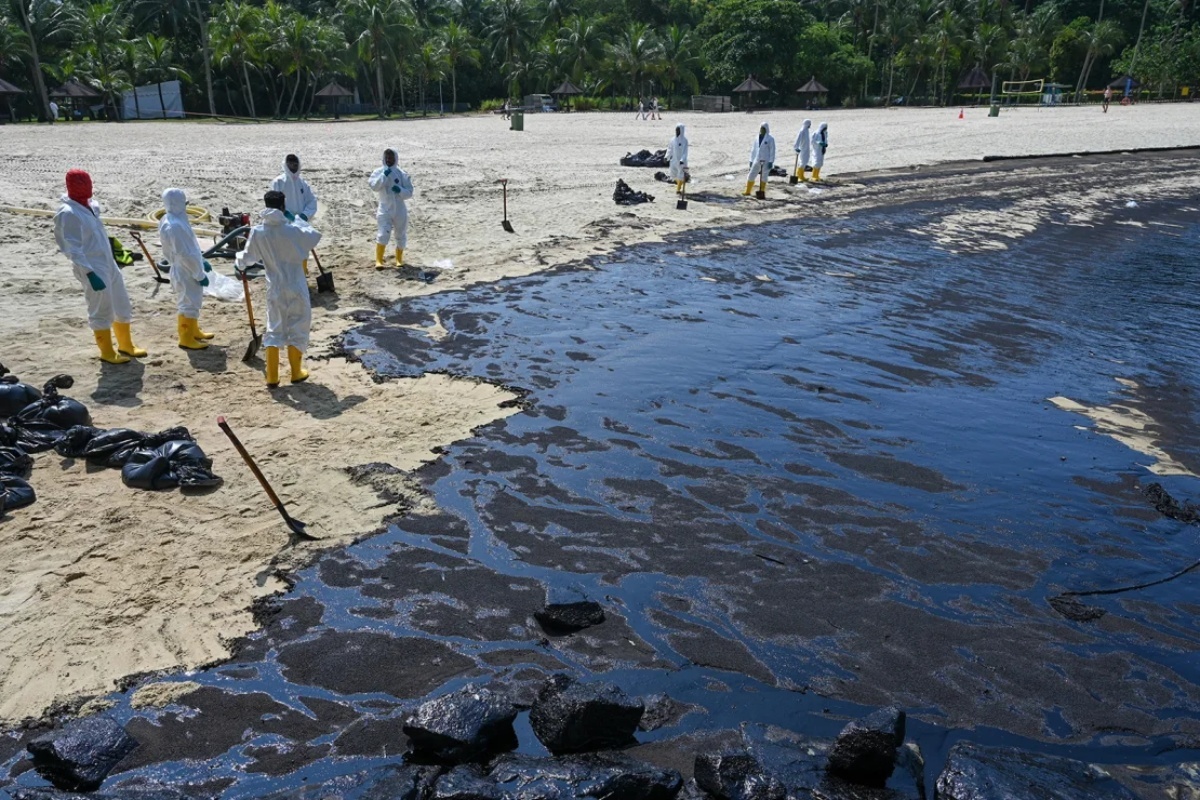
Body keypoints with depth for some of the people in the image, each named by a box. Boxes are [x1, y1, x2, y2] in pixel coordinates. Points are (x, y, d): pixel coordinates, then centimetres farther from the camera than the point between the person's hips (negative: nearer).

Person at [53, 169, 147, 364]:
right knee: (102, 311, 3)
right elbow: (73, 249, -20)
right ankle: (107, 352, 18)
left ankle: (126, 345, 32)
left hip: (109, 264, 8)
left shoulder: (89, 206, 8)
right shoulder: (68, 214, -17)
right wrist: (90, 273, -26)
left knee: (123, 306, 16)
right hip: (93, 269, -8)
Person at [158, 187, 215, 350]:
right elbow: (184, 254, -26)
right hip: (186, 272, -10)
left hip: (187, 270, 10)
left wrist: (202, 261, 21)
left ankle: (194, 331, 36)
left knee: (191, 302, 22)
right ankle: (186, 339, 10)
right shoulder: (174, 226, -27)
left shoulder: (176, 219, 5)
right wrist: (200, 274, -20)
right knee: (189, 304, 0)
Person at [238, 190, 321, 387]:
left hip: (275, 289, 3)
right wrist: (299, 221, 13)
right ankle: (296, 373, 18)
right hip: (295, 288, -3)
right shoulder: (292, 229, -15)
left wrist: (239, 256, 26)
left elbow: (248, 258, 3)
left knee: (274, 329, 12)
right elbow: (315, 236, 2)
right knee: (297, 328, 11)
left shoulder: (257, 232, -7)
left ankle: (272, 376, 11)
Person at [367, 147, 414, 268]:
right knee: (383, 235, -16)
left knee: (401, 236, 12)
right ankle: (379, 261, -10)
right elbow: (374, 186, -15)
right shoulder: (379, 172, -1)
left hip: (399, 209, 2)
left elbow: (409, 192, -2)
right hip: (385, 209, -2)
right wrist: (384, 175, -22)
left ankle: (399, 259, 31)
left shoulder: (402, 174, -1)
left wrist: (400, 190, -21)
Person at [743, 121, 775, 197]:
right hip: (757, 161, 5)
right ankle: (748, 191, 15)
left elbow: (772, 151, -8)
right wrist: (751, 160, 12)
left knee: (763, 177, 1)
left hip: (766, 161, -5)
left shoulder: (770, 138, -6)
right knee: (751, 176, 5)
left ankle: (762, 192, 11)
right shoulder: (757, 138, 9)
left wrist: (771, 162, -14)